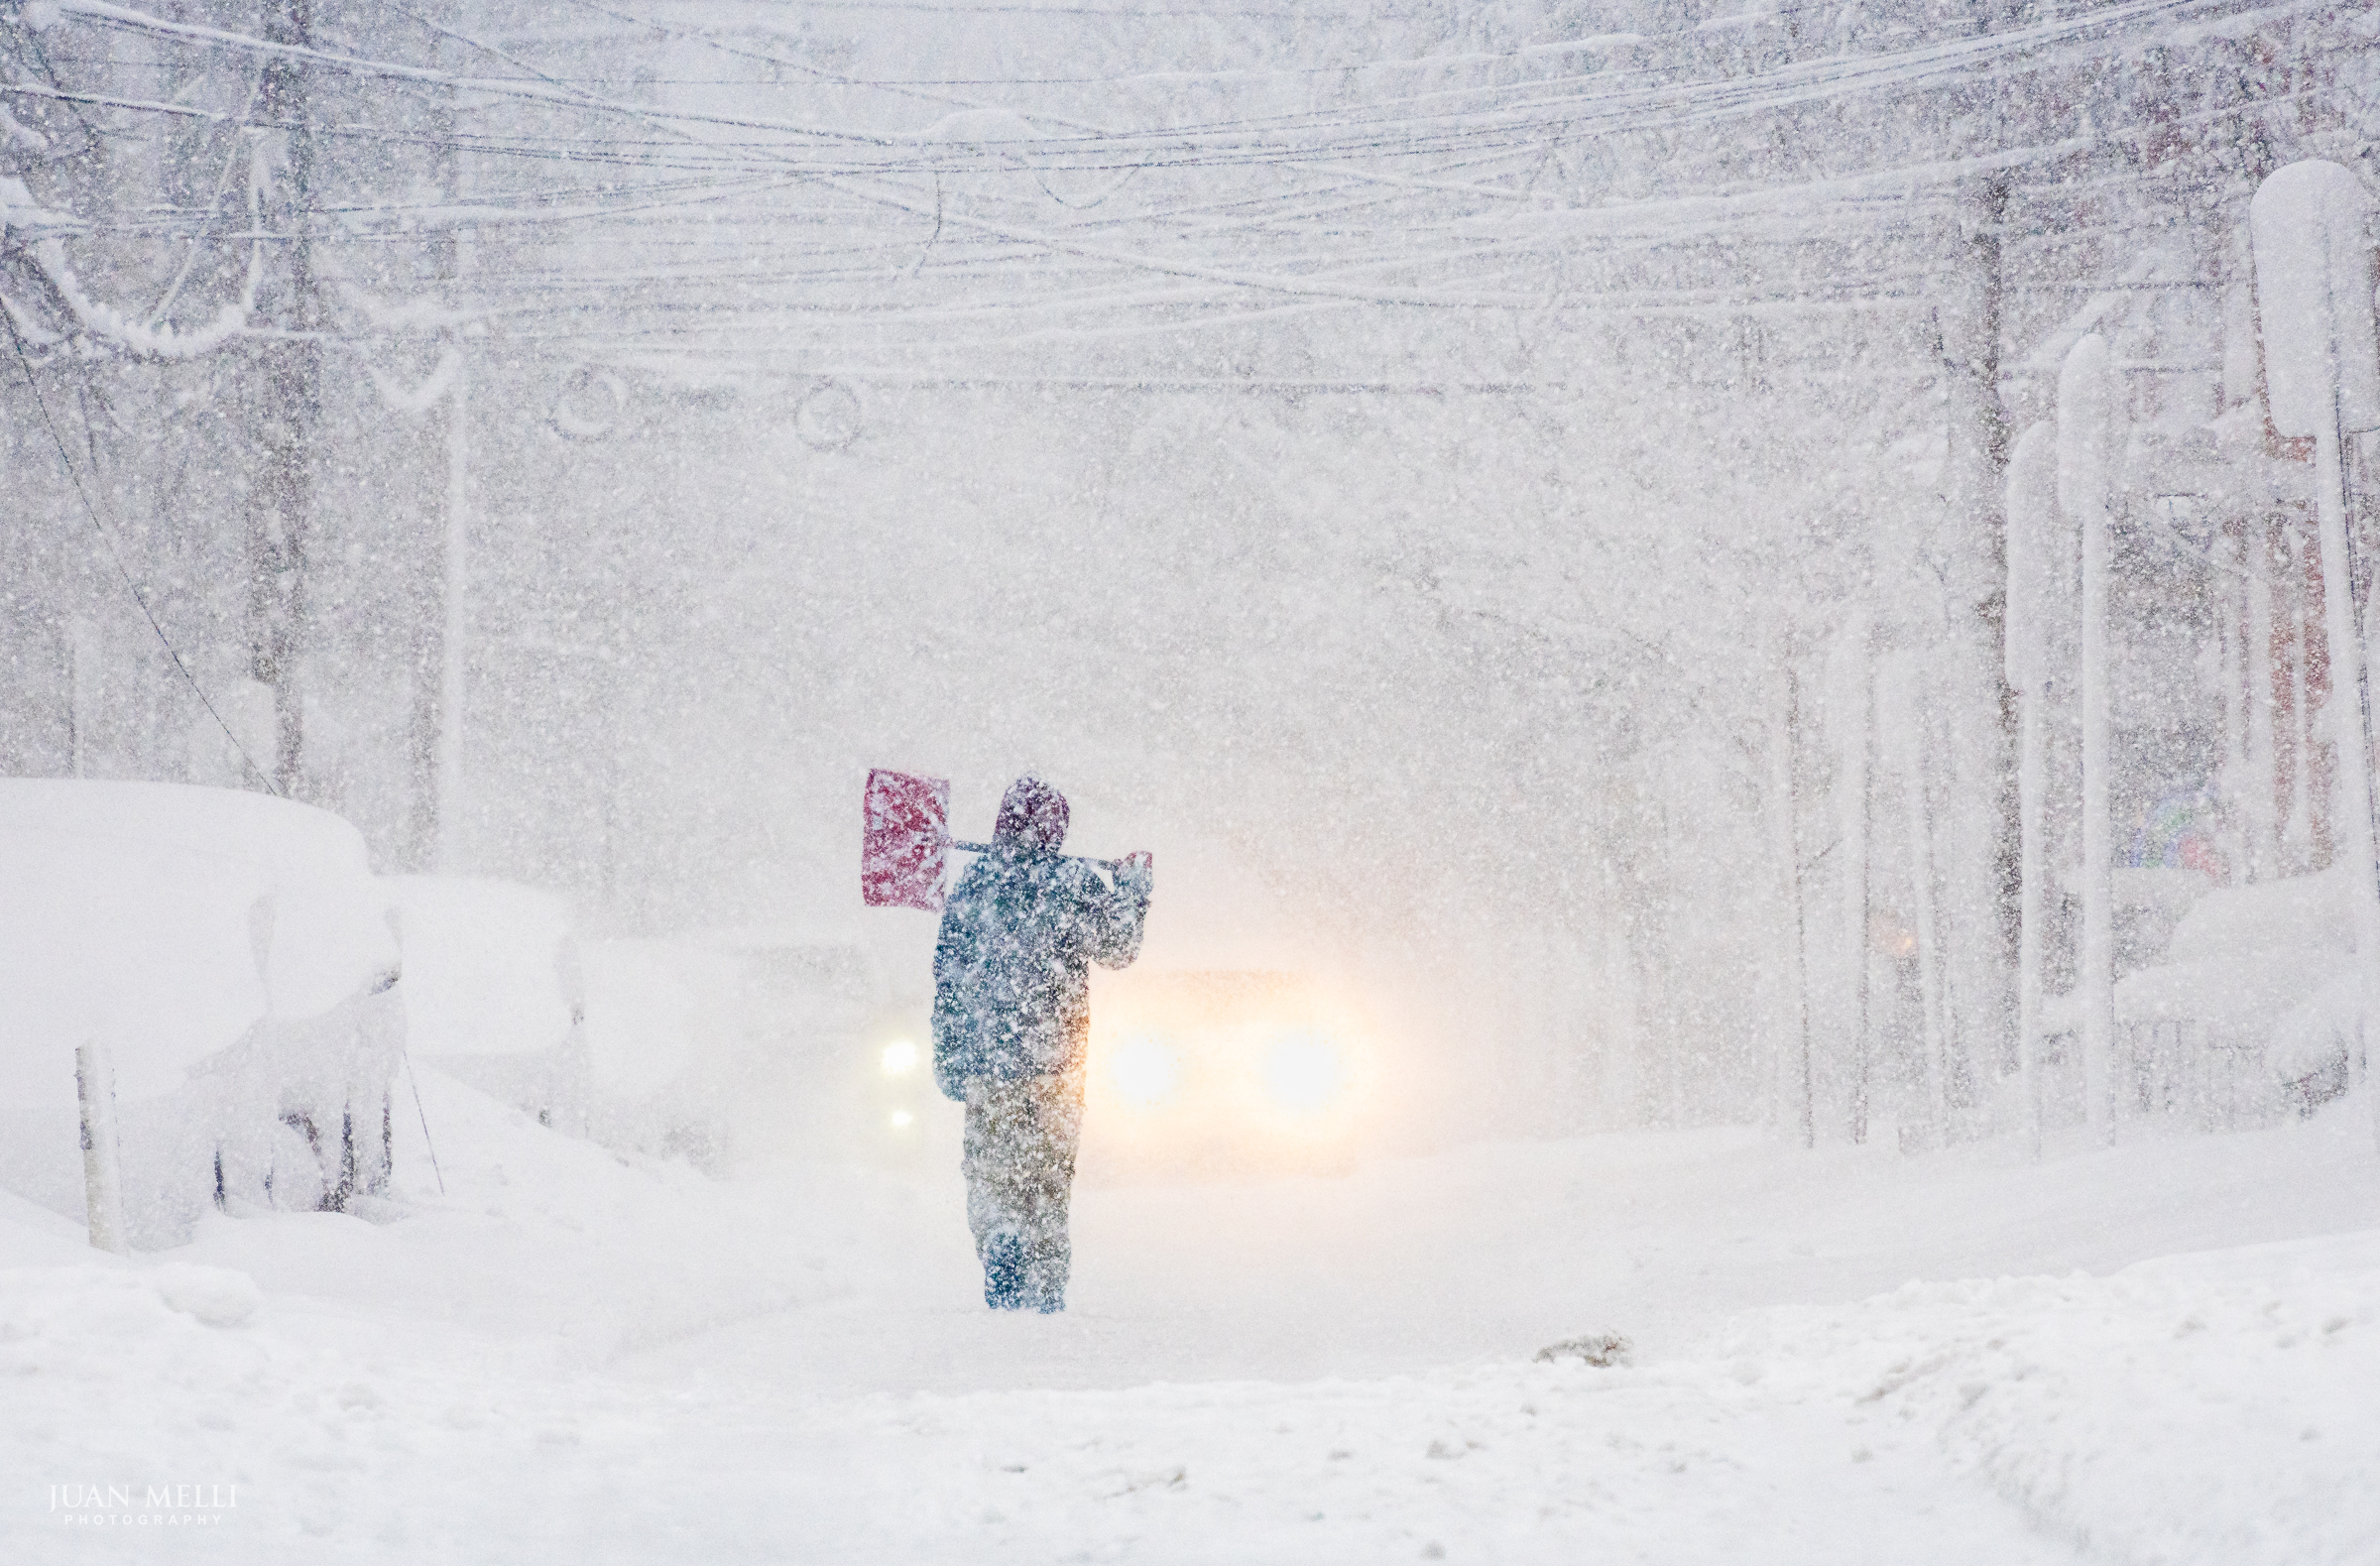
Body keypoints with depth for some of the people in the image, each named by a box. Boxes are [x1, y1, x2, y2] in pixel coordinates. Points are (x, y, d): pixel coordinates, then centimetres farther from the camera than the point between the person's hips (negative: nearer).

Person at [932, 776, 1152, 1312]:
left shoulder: (971, 884, 3)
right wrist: (1133, 886, 20)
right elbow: (1118, 947, 5)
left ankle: (1002, 1290, 0)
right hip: (1053, 1058, -2)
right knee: (1048, 1177, 6)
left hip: (985, 1063, 2)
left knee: (990, 1176, 10)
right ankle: (1044, 1292, 5)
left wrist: (948, 1060, 12)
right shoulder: (1073, 881, -7)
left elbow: (947, 976, 6)